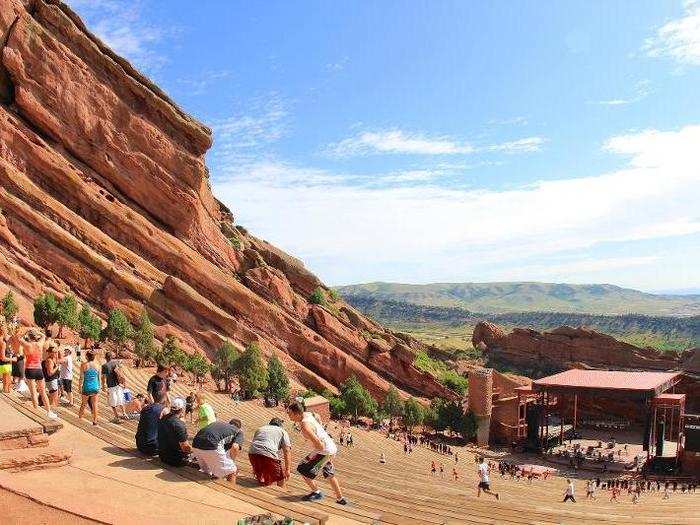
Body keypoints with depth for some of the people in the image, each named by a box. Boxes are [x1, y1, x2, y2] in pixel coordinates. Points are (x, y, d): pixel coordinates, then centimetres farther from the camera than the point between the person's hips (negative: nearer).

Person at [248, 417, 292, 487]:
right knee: (281, 477, 12)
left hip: (253, 453, 5)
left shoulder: (260, 429, 33)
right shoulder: (282, 431, 21)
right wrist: (288, 470, 9)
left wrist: (254, 467, 48)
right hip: (268, 454, -4)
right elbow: (287, 451, 10)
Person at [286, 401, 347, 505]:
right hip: (332, 448, 10)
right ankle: (340, 499, 35)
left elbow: (318, 443, -27)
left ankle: (316, 492, 13)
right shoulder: (307, 414, 1)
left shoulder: (305, 426, -26)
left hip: (325, 451, -10)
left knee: (303, 470, -2)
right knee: (329, 474, 26)